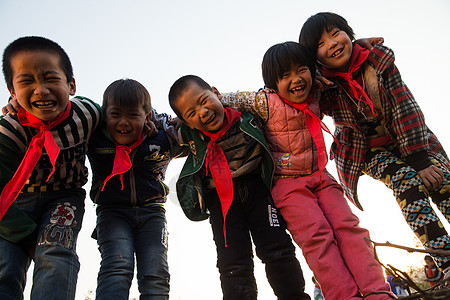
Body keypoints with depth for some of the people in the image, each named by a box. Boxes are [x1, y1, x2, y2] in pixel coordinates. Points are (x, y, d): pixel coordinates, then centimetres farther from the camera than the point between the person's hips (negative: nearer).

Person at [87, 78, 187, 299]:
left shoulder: (163, 139, -6)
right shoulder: (94, 138, -7)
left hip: (151, 211, 1)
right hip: (112, 211, -1)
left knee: (155, 277, -10)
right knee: (117, 267, -23)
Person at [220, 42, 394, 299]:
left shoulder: (315, 96, 6)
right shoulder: (267, 102, -8)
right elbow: (234, 99, 2)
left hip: (320, 177, 5)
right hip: (287, 183, -4)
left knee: (348, 226, -10)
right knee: (316, 235, -20)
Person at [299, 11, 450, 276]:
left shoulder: (379, 58, -15)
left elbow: (404, 106, -15)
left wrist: (418, 157, -19)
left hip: (409, 138, 3)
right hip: (369, 151, -2)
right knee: (408, 183, -25)